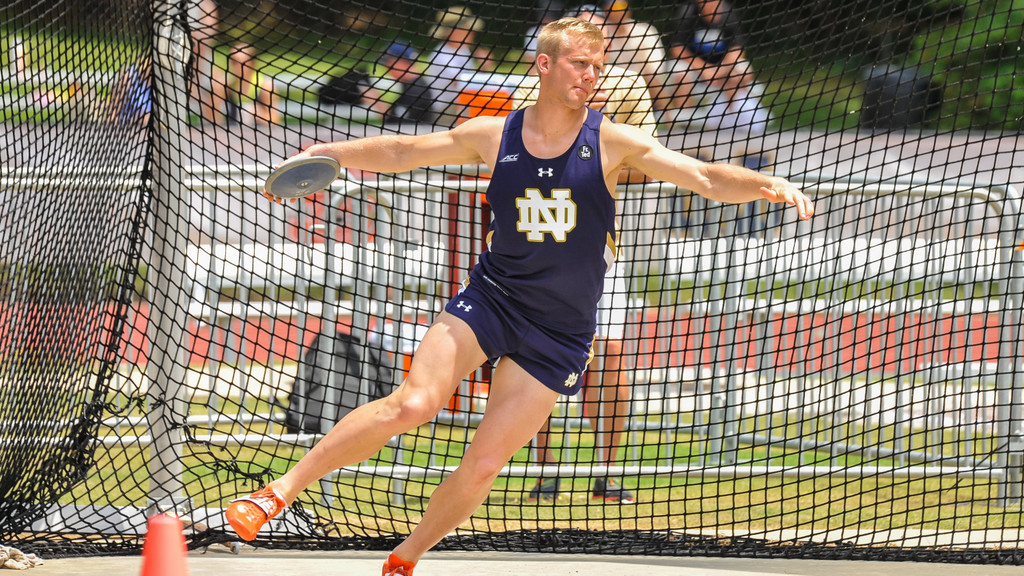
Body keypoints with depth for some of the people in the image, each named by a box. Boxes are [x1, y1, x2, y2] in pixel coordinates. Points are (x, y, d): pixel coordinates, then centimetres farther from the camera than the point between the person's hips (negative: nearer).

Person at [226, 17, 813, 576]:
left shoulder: (612, 142, -8)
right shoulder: (494, 136, -2)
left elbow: (707, 177, -15)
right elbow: (401, 151, 9)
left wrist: (768, 185, -32)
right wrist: (329, 152, -2)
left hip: (560, 336, 0)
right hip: (490, 299, 0)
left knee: (483, 467, -2)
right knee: (412, 404, -22)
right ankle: (281, 491, -13)